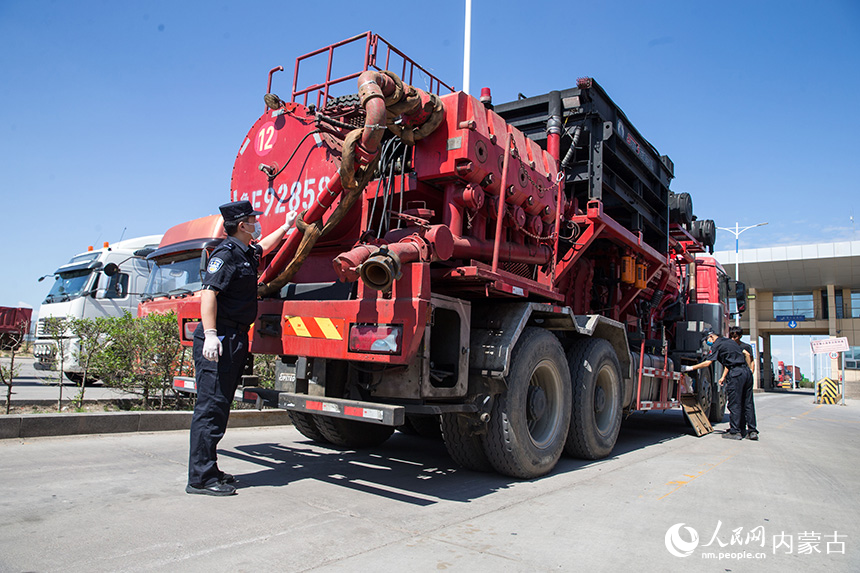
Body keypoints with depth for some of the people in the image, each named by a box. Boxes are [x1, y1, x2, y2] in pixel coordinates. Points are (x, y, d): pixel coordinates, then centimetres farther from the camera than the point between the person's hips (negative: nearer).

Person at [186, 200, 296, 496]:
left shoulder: (247, 252, 18)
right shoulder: (226, 253, -11)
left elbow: (263, 246, 43)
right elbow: (209, 293, -21)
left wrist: (286, 226, 50)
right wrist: (210, 335, -29)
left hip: (236, 338, 10)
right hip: (220, 339, -10)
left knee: (220, 405, 13)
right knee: (211, 405, -7)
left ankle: (208, 471, 21)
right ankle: (200, 477, -1)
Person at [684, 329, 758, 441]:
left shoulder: (716, 345, -2)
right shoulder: (729, 341, 23)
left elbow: (707, 363, -9)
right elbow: (747, 355, 25)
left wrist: (690, 368, -5)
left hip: (736, 373, -8)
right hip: (747, 372, 8)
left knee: (734, 404, -2)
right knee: (747, 403, 11)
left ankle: (735, 432, 0)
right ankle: (752, 431, 13)